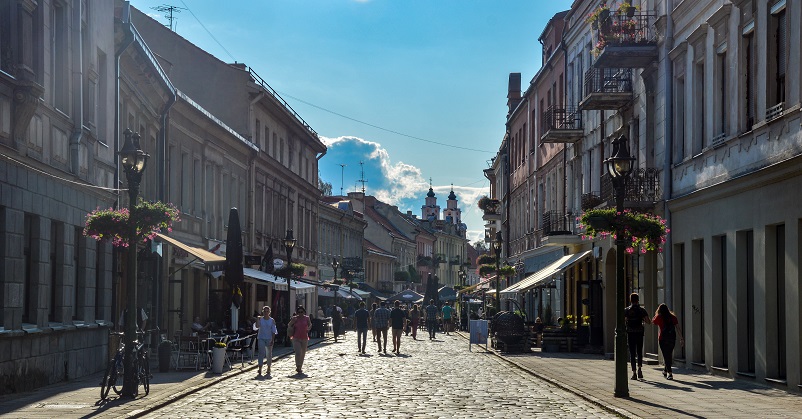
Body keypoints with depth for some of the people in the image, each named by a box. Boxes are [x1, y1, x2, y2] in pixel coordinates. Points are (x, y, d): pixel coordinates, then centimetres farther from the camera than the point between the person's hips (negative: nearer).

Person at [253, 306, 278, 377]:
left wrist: (272, 340, -4)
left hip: (269, 339, 1)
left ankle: (268, 369, 16)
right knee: (261, 353, -10)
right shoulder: (260, 319, 2)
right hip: (261, 338, -1)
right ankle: (260, 369, -11)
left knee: (269, 354, 5)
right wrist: (257, 320, -22)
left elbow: (273, 331, 2)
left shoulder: (272, 320, 3)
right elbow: (256, 327, -14)